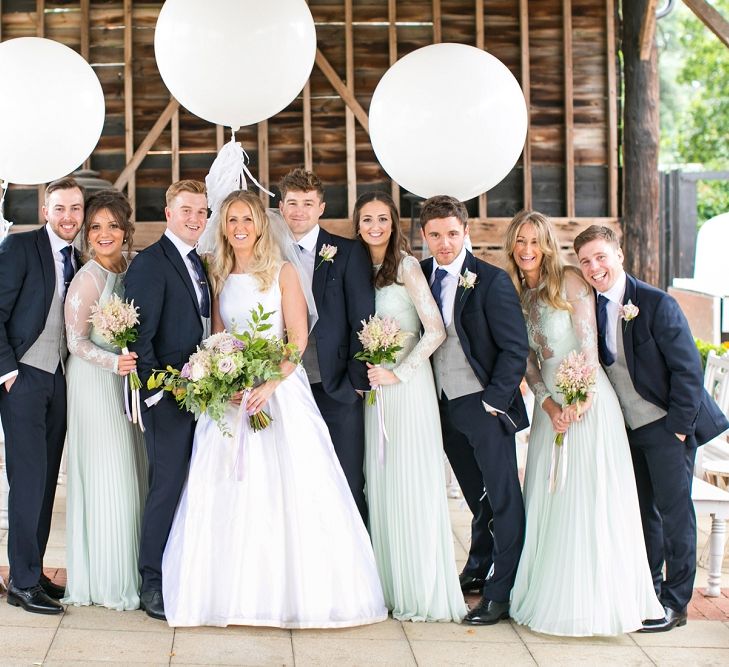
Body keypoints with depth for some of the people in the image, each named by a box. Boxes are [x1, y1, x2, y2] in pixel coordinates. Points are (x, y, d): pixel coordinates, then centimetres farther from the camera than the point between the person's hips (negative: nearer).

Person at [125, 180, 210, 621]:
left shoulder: (198, 264, 16)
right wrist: (155, 389, -17)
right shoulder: (151, 262, -9)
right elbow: (140, 335, -14)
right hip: (168, 395, -8)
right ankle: (152, 586, 3)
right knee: (168, 486, -6)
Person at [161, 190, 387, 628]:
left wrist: (270, 383, -18)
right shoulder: (219, 278, 12)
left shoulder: (283, 273, 1)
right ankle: (238, 592, 5)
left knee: (289, 489, -6)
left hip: (280, 387, -3)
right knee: (230, 491, -1)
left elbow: (298, 337, -5)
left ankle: (298, 591, 2)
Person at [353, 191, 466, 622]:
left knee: (412, 483, -5)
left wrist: (399, 374, -14)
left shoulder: (406, 266, -8)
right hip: (374, 386, 7)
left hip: (407, 385, -6)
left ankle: (425, 593, 1)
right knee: (380, 483, 6)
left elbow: (436, 330, -13)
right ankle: (393, 587, 12)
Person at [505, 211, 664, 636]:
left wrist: (583, 398, -18)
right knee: (547, 500, 6)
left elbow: (589, 342, -10)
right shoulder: (515, 293, 10)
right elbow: (527, 359, 8)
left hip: (587, 399, -6)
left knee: (590, 499, -6)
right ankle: (550, 595, 13)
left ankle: (596, 598, 1)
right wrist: (548, 404, -6)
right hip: (550, 404, 6)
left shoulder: (569, 281, -5)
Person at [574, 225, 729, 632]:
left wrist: (679, 426, -16)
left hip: (667, 425, -6)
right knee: (642, 511, 13)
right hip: (628, 427, 6)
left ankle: (675, 603, 7)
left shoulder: (656, 304, -15)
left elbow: (688, 367, -14)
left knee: (674, 510, -1)